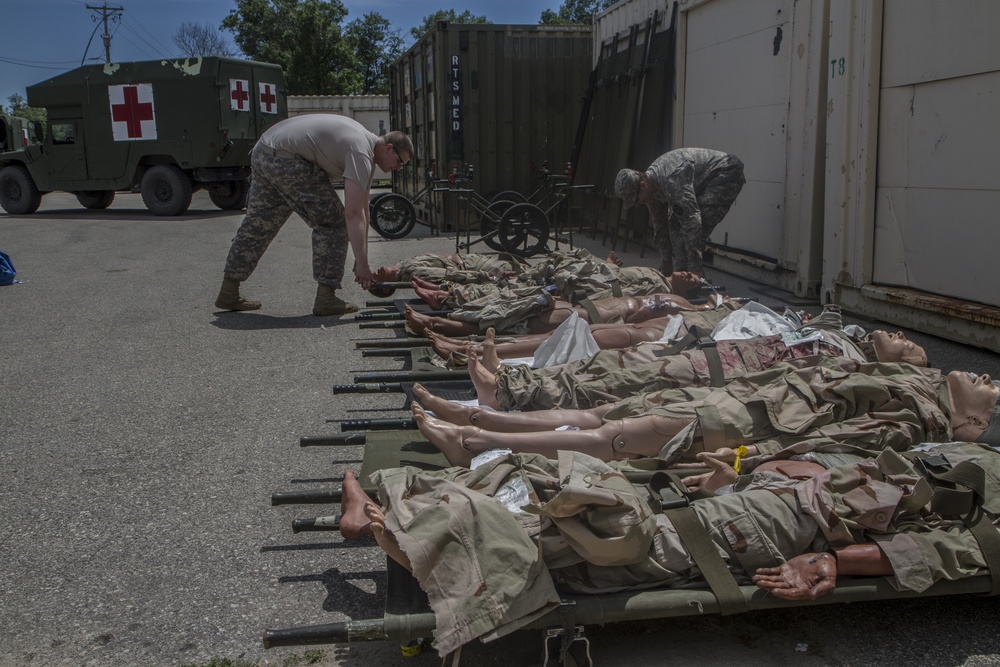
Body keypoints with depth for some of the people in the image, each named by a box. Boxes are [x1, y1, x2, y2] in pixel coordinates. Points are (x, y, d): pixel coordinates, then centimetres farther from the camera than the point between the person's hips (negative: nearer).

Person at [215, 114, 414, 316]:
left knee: (256, 224, 18)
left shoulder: (364, 141, 19)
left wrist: (362, 258, 20)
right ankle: (326, 297, -4)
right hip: (285, 159, -11)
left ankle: (228, 293, 27)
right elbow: (353, 214, -21)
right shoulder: (361, 153, -13)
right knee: (331, 221, -5)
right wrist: (362, 263, -18)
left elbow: (362, 208, 20)